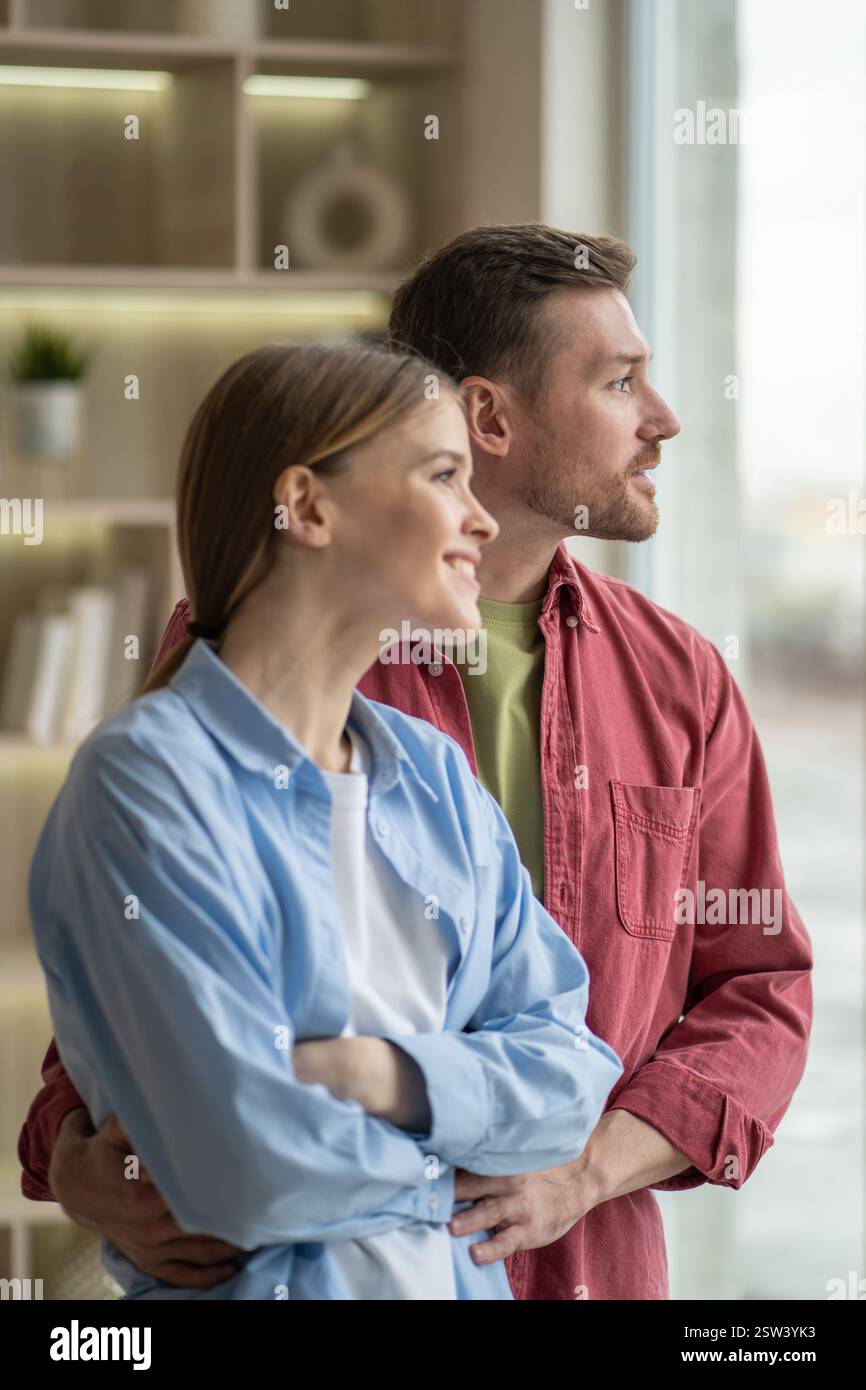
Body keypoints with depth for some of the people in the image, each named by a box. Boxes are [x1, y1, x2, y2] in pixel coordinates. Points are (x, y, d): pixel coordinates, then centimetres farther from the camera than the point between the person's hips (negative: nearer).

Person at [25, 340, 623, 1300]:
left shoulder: (436, 774, 4)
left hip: (461, 1274, 6)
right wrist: (447, 1150, -9)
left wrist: (382, 1075, -18)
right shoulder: (147, 779, -18)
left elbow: (571, 1070, -2)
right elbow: (254, 1171, -25)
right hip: (265, 1280, -6)